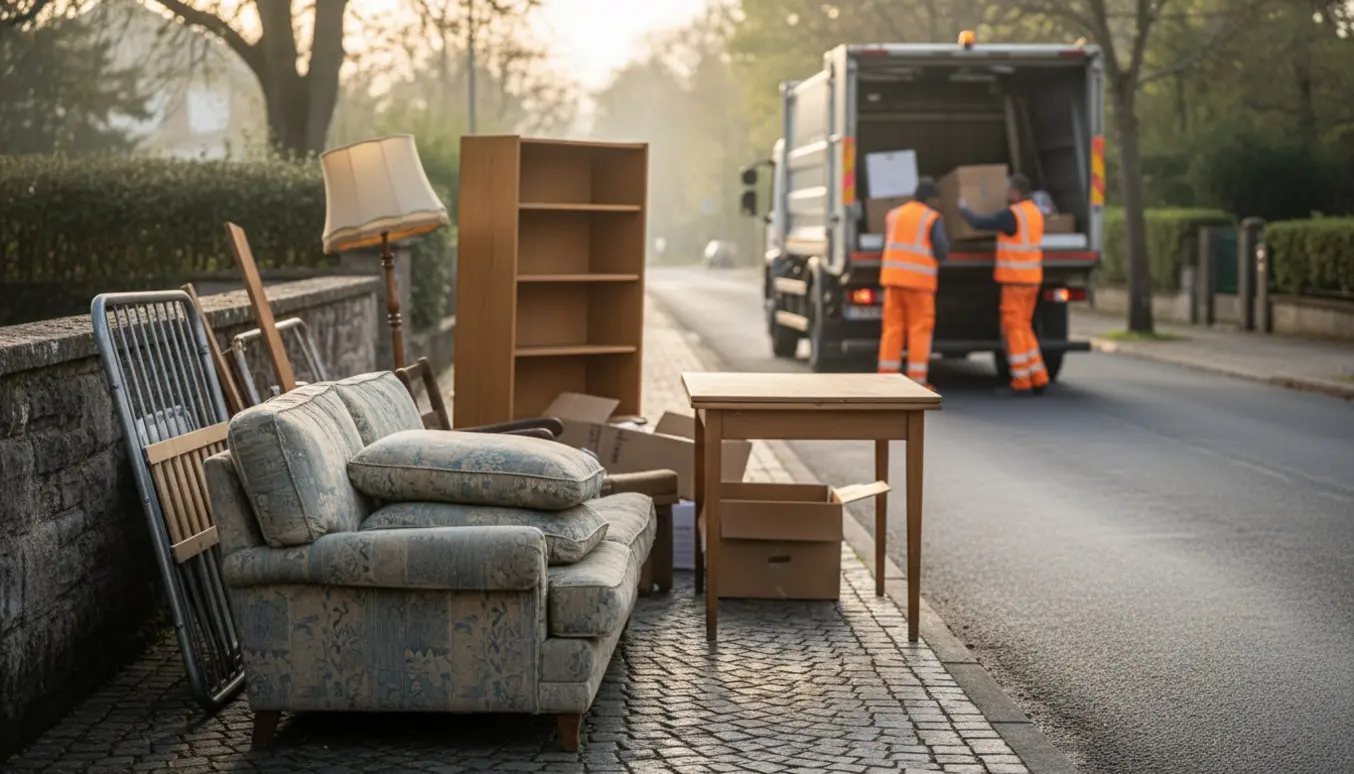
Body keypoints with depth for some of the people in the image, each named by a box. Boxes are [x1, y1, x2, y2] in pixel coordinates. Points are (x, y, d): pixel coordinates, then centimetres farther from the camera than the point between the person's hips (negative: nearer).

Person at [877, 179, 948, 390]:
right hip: (919, 280, -5)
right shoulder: (932, 218, -4)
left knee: (893, 327, 7)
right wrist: (945, 242, 14)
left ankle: (887, 376, 5)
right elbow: (941, 252, -7)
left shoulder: (894, 214, 12)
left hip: (893, 277, 5)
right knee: (920, 329, 0)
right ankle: (917, 380, -2)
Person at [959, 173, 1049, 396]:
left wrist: (963, 209, 6)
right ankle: (1038, 379, 13)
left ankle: (1021, 383, -2)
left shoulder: (1011, 215, -17)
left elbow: (979, 223, -13)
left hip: (1015, 280, -8)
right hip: (1032, 278, 8)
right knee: (1023, 328, 15)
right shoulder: (1035, 212, 11)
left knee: (1013, 330, -3)